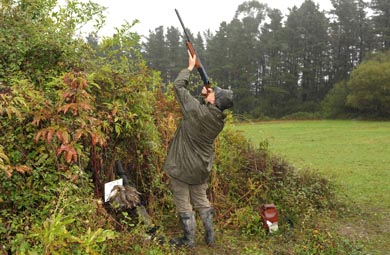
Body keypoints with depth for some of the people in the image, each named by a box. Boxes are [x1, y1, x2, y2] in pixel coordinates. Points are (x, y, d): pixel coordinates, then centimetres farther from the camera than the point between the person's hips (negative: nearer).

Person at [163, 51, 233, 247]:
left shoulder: (196, 109, -23)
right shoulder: (220, 119, -5)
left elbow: (179, 85, -13)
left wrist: (190, 67, -2)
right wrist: (207, 93, 5)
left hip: (182, 166, -6)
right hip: (201, 167, 6)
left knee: (183, 204, 7)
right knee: (202, 201, 20)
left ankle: (188, 240, 18)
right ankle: (210, 237, 27)